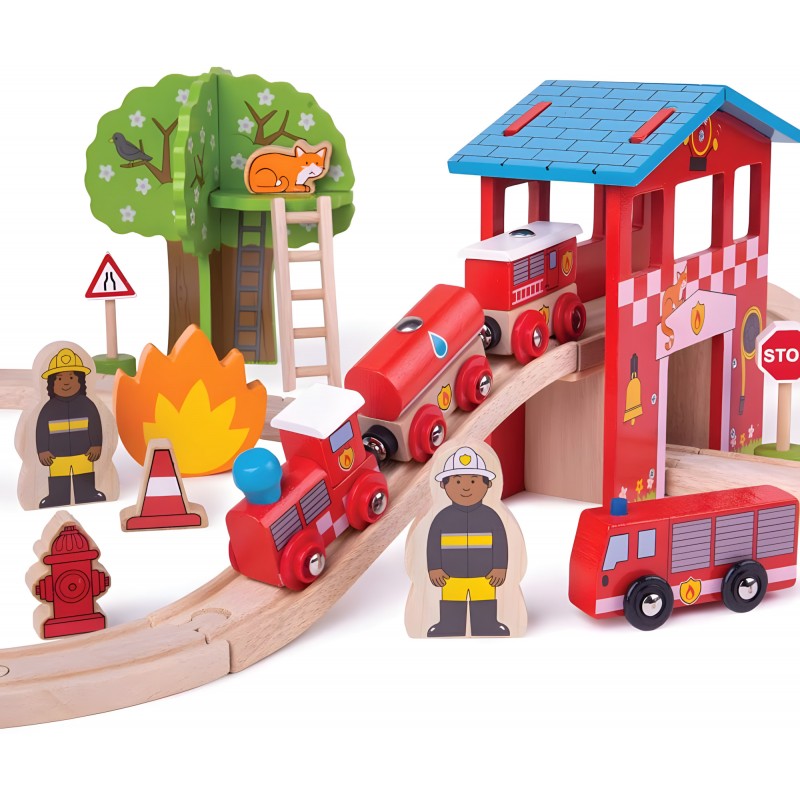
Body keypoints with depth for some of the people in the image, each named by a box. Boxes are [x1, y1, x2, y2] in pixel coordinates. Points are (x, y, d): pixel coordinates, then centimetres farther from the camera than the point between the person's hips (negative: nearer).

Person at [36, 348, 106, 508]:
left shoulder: (87, 405, -1)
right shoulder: (48, 408, -1)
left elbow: (95, 427, 1)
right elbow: (41, 431, 2)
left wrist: (96, 446, -5)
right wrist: (43, 452, -3)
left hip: (84, 457, 0)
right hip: (57, 460, 0)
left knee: (86, 492, 6)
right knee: (57, 495, 2)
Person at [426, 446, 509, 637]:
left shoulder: (491, 517, -3)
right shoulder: (442, 518, -3)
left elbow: (500, 544, -2)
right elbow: (433, 544, -1)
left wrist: (500, 569, -7)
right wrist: (435, 570, -6)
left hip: (484, 580, 0)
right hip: (451, 581, 0)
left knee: (486, 625, 4)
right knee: (449, 626, 4)